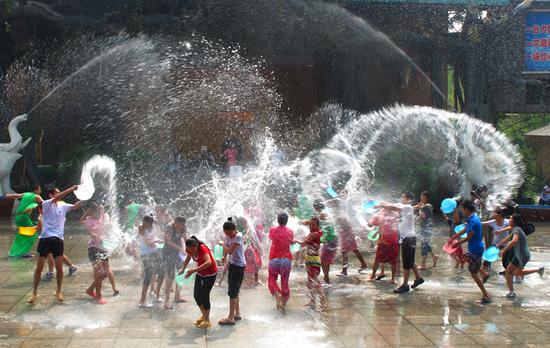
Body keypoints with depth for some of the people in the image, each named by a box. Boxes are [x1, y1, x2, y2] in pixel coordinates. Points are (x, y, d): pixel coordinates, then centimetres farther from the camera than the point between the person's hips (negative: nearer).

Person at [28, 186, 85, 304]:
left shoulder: (62, 206, 13)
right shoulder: (46, 204, -3)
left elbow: (75, 206, 9)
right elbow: (56, 199, -19)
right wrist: (71, 189, -24)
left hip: (58, 239, 4)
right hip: (45, 238, -4)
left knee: (59, 267, 0)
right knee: (39, 267, 0)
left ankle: (58, 291, 15)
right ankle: (34, 293, 10)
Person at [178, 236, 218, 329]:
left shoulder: (202, 248, -32)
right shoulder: (190, 250, -12)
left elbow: (208, 262, -47)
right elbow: (188, 258, 9)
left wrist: (194, 270, -50)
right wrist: (183, 269, -7)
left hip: (210, 274, -7)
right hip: (200, 273, 7)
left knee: (204, 295, -8)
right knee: (196, 294, 5)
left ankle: (207, 321, 3)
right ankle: (203, 315, 25)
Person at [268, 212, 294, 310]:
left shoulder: (272, 230, -6)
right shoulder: (290, 232, -1)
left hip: (275, 258, -2)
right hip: (287, 259, 2)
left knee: (272, 280, 7)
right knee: (285, 282, 12)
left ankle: (277, 294, -20)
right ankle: (284, 302, 15)